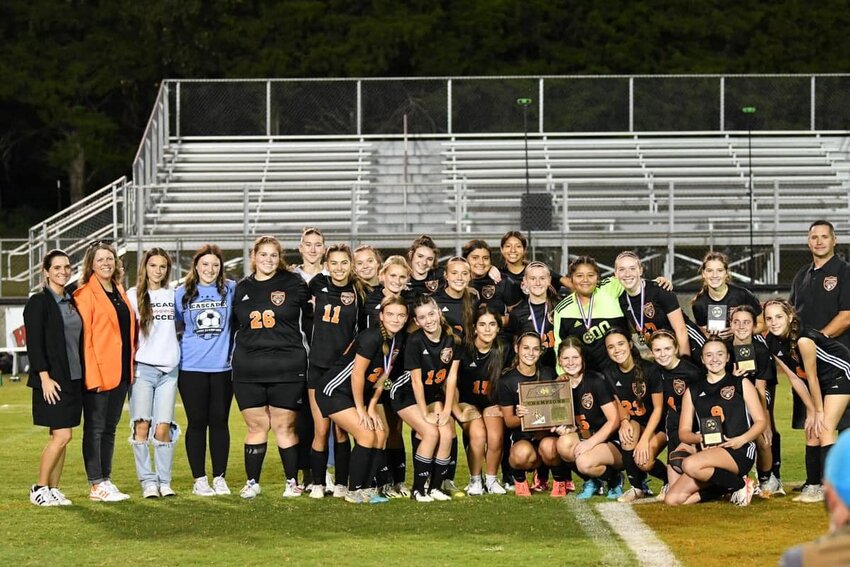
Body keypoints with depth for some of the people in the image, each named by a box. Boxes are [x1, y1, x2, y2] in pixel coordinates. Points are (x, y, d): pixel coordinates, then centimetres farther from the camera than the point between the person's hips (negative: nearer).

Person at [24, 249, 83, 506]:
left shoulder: (71, 301, 14)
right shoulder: (38, 302, -7)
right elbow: (34, 343, -12)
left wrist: (83, 375, 12)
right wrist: (44, 377, -18)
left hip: (73, 379, 7)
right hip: (52, 380, -7)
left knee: (62, 437, 6)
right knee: (61, 436, -10)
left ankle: (53, 489, 11)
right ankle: (39, 489, 1)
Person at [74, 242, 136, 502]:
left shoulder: (120, 293, 15)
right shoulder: (86, 294, -7)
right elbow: (83, 337, -12)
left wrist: (130, 367, 12)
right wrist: (91, 375, -18)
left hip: (120, 371, 7)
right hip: (97, 373, -7)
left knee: (110, 428, 11)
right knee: (95, 428, -2)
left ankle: (105, 480, 17)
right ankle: (97, 486, 0)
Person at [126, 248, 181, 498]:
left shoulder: (173, 295, 13)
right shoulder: (133, 295, 5)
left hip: (169, 368, 2)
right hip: (142, 367, -2)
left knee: (163, 428, -3)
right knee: (142, 426, -8)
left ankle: (164, 481, 5)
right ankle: (148, 481, -2)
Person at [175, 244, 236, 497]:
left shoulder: (230, 289, 3)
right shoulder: (183, 293, 5)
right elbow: (175, 326, 16)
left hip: (222, 367, 0)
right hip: (192, 368, 0)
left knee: (219, 421, 4)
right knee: (197, 423, 3)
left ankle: (219, 477, 12)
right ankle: (199, 479, 9)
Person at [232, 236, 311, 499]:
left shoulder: (294, 284, 2)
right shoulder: (241, 289, 11)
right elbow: (234, 325, 20)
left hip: (287, 368, -2)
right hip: (248, 370, 2)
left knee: (284, 426, 0)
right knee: (256, 426, 4)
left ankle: (292, 482, 10)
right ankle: (252, 482, 12)